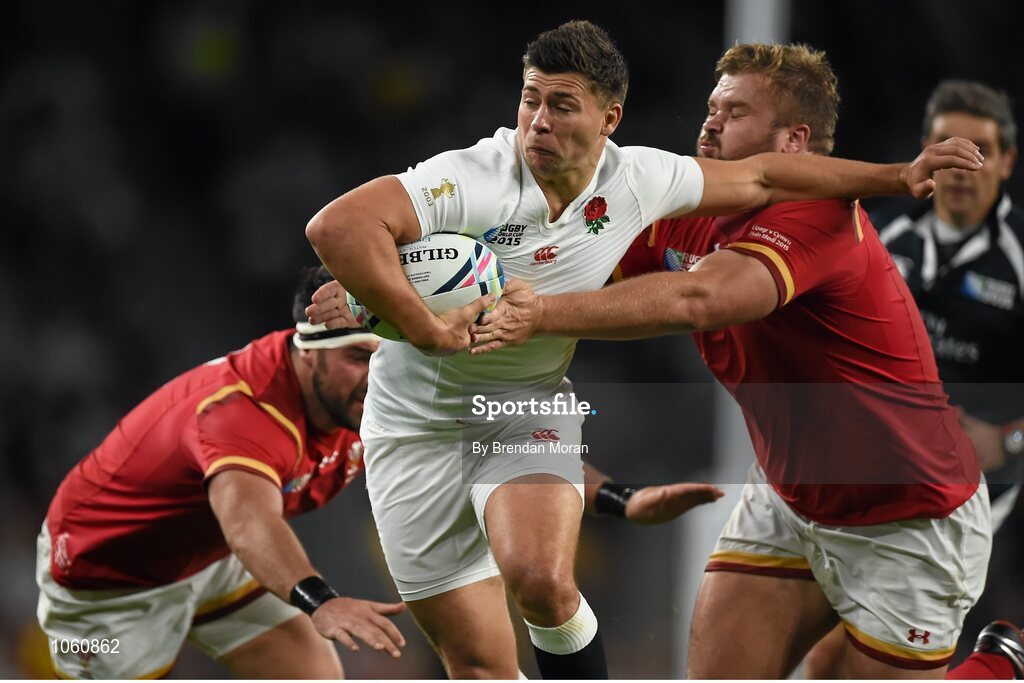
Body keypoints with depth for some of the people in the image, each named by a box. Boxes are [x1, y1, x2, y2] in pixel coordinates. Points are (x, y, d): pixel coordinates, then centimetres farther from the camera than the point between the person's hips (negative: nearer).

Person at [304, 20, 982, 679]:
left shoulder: (635, 180, -7)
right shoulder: (469, 180, -23)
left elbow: (757, 177, 9)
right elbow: (337, 225, -36)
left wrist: (896, 177, 13)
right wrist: (424, 327, -34)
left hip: (531, 404, 2)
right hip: (421, 422, -2)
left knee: (542, 580, -29)